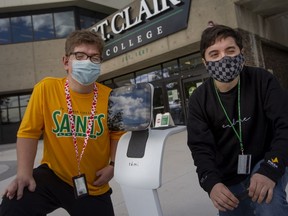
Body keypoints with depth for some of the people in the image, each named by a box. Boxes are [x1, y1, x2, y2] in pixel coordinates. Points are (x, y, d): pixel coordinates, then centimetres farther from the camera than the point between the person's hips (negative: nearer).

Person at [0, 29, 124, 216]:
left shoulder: (109, 97, -10)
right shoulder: (46, 88, -13)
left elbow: (118, 134, 5)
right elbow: (28, 132, -9)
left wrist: (113, 165, -7)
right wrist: (24, 173, -18)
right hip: (53, 175, -1)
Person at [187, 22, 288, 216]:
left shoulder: (262, 80, -13)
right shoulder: (199, 99, -10)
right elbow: (200, 146, -14)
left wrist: (270, 169, -36)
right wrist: (211, 182, -33)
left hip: (266, 163, -2)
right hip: (228, 178, 3)